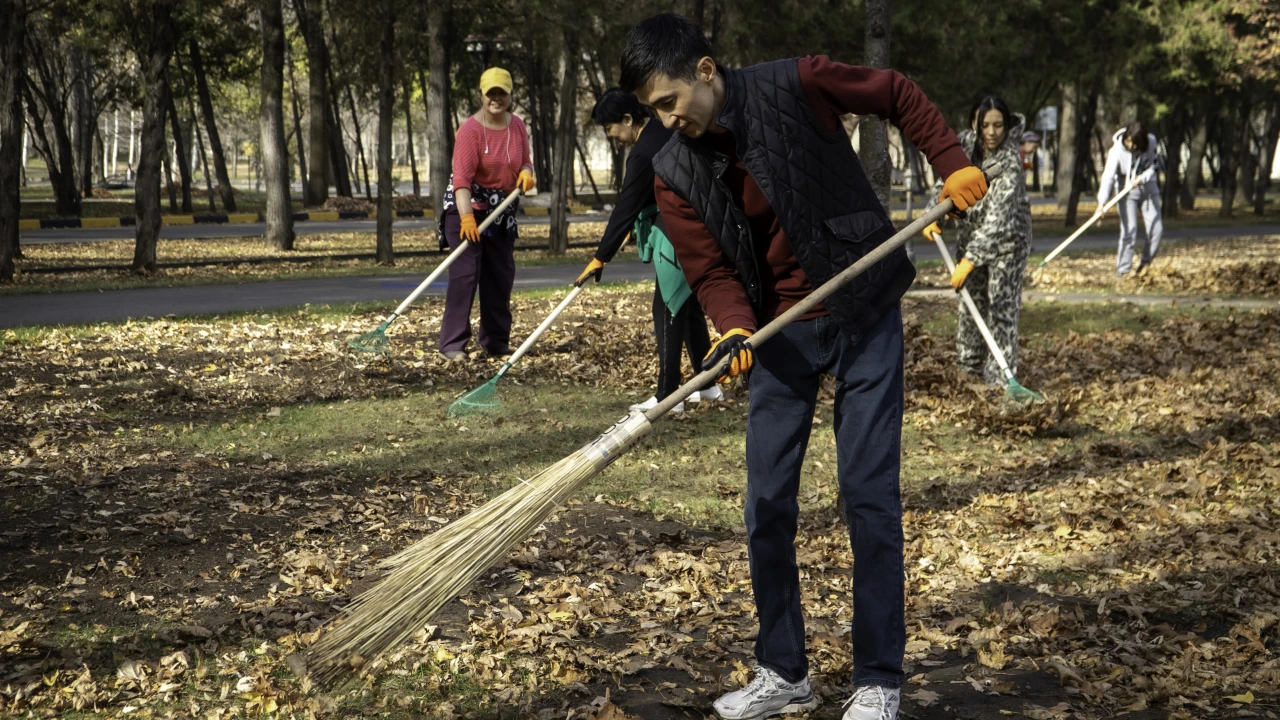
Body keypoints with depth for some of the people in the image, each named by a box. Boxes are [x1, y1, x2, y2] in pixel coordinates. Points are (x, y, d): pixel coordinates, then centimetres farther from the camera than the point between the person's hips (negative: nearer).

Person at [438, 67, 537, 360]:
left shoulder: (517, 126, 2)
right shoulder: (470, 129, -18)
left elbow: (525, 161, 12)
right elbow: (462, 177, -27)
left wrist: (526, 173, -14)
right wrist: (467, 217, -38)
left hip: (502, 212, 6)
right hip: (467, 208, -6)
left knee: (501, 276, 10)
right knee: (465, 273, -12)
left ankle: (496, 341, 20)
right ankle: (452, 343, -10)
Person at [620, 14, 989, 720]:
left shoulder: (795, 85, -15)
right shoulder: (674, 173, -4)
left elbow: (898, 95, -2)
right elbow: (710, 271, -7)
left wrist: (953, 164, -10)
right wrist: (736, 328, -26)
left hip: (865, 315, -4)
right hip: (781, 330, 4)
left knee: (869, 495, -4)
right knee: (767, 504, 4)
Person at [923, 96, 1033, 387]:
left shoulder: (1009, 161, -30)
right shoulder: (964, 142, -10)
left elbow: (998, 217, -36)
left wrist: (971, 259, -41)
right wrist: (934, 216, -9)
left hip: (1007, 237, -6)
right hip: (972, 233, 6)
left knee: (1002, 305, -8)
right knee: (971, 300, 13)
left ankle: (1000, 377, -5)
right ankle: (971, 363, 29)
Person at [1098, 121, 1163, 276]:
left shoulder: (1151, 143, -13)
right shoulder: (1117, 150, -24)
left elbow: (1153, 165, 0)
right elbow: (1108, 176, -31)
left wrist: (1144, 177, -23)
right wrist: (1102, 201, -43)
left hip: (1148, 188, 4)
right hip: (1126, 191, -4)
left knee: (1156, 227, -3)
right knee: (1129, 230, -12)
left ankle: (1145, 264, 15)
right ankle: (1123, 271, -8)